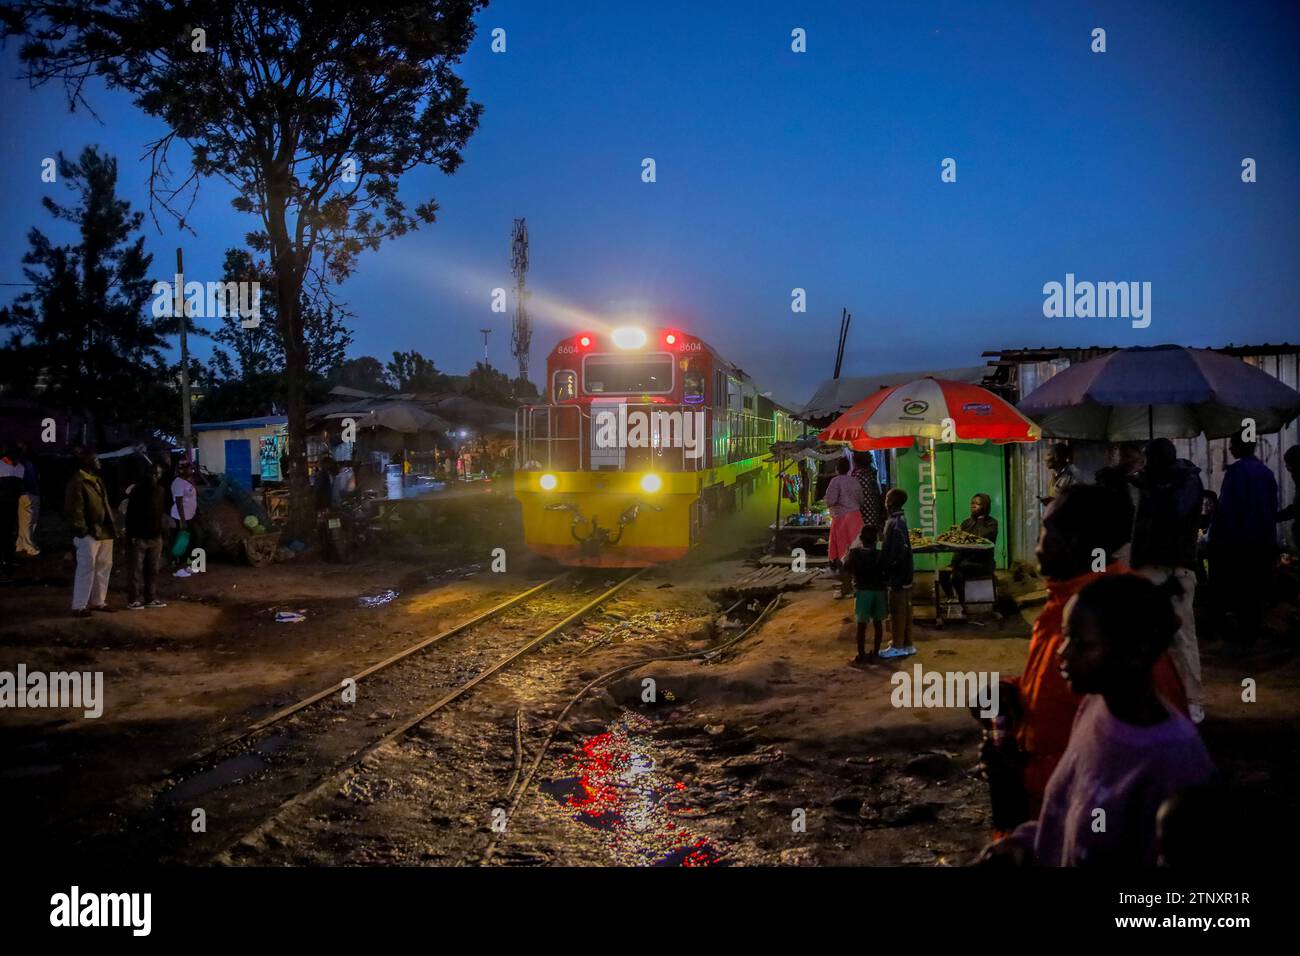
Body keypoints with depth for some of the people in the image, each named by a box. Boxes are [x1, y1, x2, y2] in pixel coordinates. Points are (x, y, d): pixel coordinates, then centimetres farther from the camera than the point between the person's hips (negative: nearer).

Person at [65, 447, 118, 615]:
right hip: (89, 533, -9)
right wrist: (80, 529, -20)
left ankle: (98, 601, 25)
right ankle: (79, 606, 0)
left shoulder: (97, 480, 17)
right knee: (87, 568, -7)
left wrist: (113, 522, 15)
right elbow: (74, 508, -16)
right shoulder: (77, 482, -11)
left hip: (104, 531, 9)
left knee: (104, 566, 14)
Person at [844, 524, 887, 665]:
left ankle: (861, 655, 3)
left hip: (862, 590, -2)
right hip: (878, 590, 2)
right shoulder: (880, 555, -4)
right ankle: (874, 654, 13)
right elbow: (886, 573, -4)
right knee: (878, 623, 10)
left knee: (862, 624, 3)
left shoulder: (854, 553, -7)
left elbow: (846, 566, 9)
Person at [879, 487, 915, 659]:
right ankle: (906, 645, 21)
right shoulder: (900, 520, 10)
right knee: (904, 609, 14)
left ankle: (898, 646, 6)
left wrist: (890, 575, -20)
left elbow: (896, 552, -23)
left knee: (897, 610, -1)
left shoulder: (895, 523, -20)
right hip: (904, 574, 9)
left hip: (898, 575, -9)